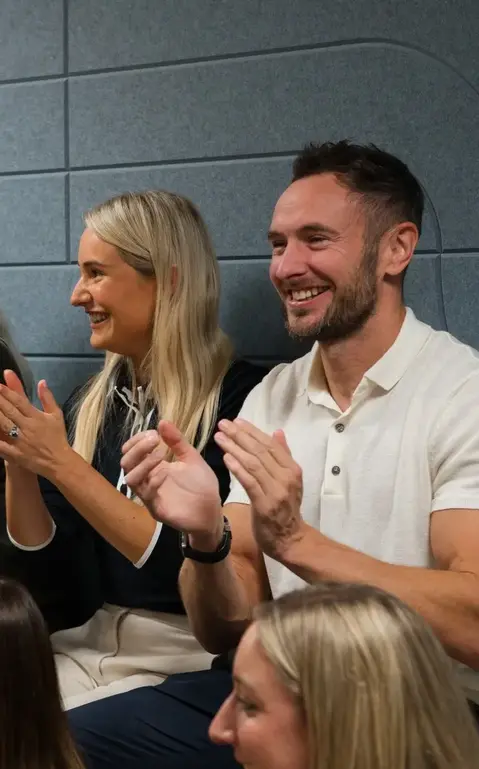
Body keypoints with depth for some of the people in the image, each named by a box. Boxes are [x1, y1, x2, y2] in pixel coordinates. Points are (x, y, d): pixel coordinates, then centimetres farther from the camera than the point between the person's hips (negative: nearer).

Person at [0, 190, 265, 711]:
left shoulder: (240, 397, -13)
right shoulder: (94, 403, 7)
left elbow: (193, 566, -20)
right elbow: (43, 551, 9)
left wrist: (62, 465, -20)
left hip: (191, 657, -6)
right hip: (92, 645, 6)